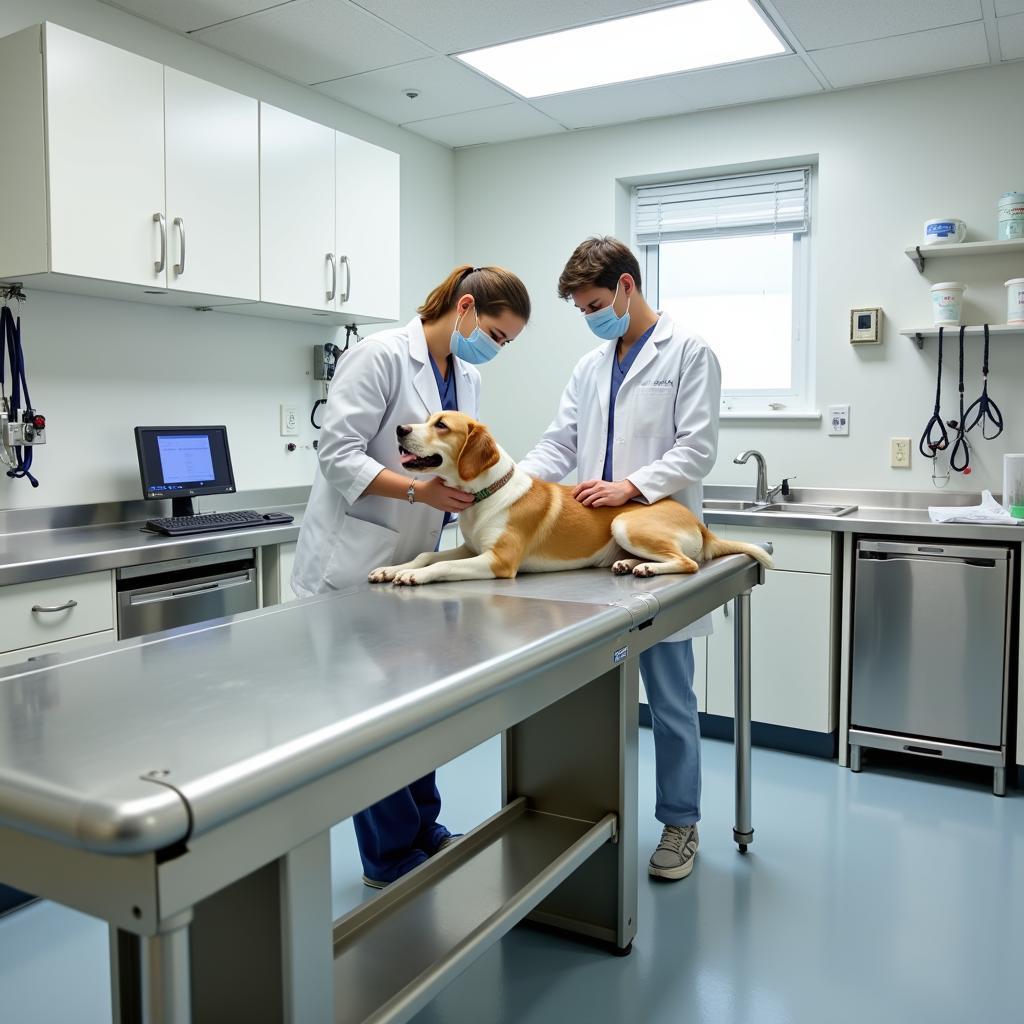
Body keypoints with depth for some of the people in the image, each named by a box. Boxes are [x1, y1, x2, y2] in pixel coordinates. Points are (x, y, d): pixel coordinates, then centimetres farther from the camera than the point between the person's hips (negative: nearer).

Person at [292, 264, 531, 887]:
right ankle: (391, 858, 17)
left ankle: (422, 832, 29)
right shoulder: (382, 356, -14)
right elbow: (339, 455, -19)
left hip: (411, 563, 8)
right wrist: (417, 490, -27)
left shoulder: (468, 378, 10)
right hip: (354, 563, -7)